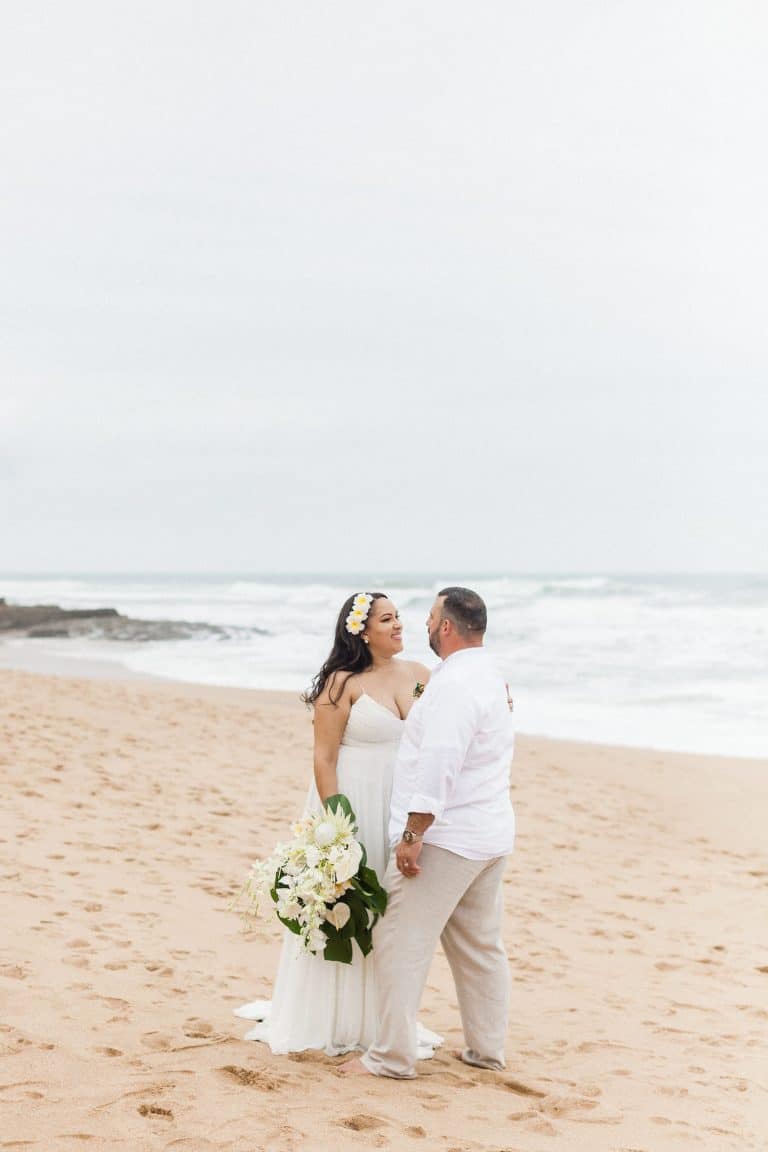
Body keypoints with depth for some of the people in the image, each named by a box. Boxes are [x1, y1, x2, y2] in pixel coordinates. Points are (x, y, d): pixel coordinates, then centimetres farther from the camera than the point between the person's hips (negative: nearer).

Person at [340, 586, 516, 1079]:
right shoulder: (490, 676, 14)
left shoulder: (454, 684, -19)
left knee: (402, 942, -4)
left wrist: (412, 835, -24)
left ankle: (393, 1055, -2)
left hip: (446, 836, -10)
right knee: (481, 946, 15)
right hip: (491, 836, 10)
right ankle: (487, 1050, 22)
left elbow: (438, 765, -26)